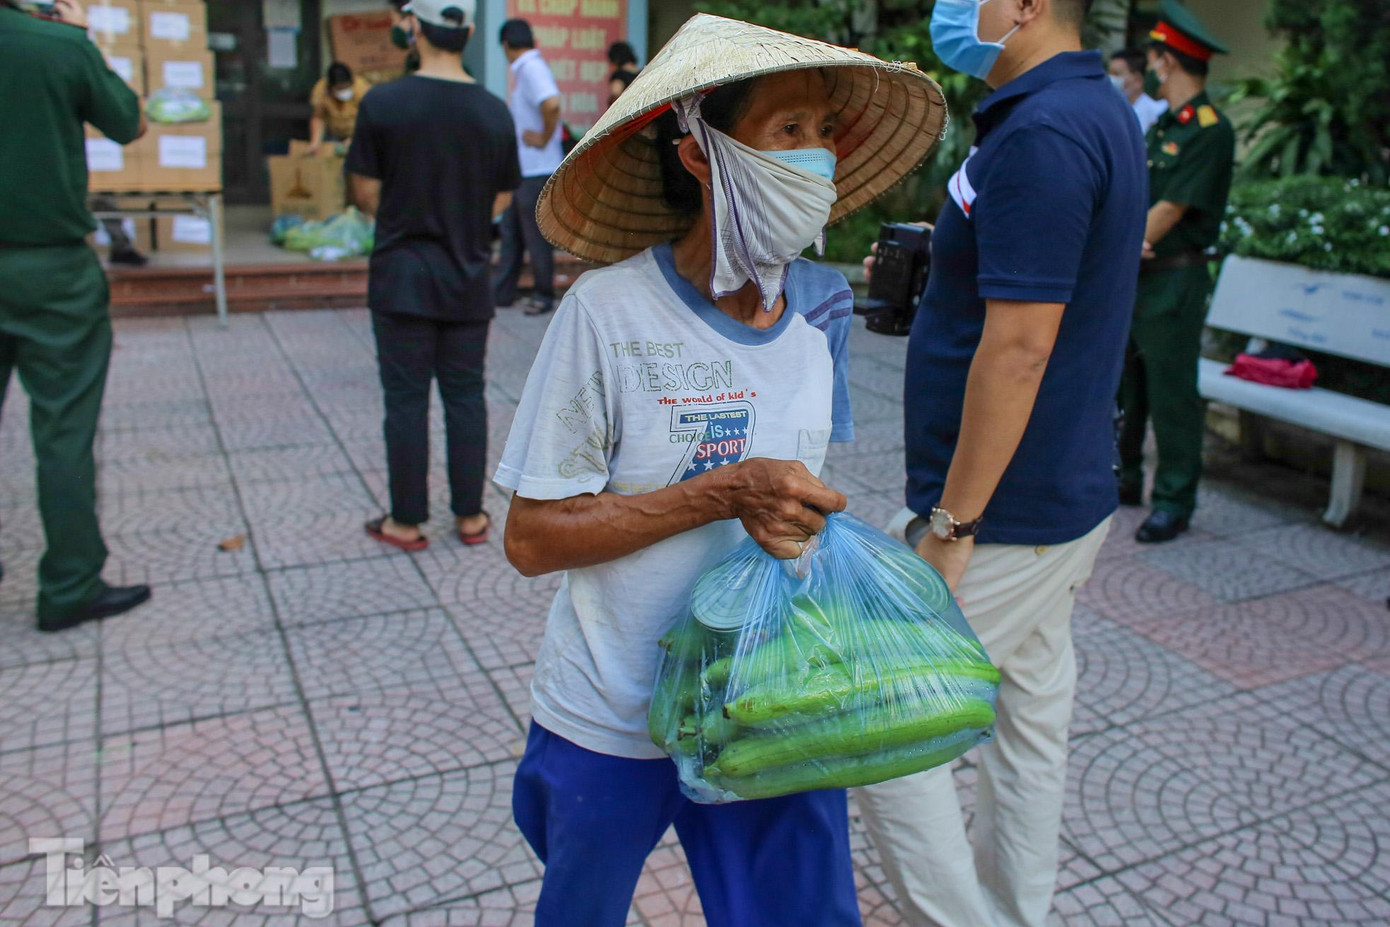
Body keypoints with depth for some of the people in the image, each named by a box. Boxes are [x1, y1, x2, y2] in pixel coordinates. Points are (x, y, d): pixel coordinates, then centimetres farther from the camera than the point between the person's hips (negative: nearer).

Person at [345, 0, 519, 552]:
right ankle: (470, 516, 19)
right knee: (465, 397, 11)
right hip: (468, 279, 2)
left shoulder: (382, 104, -10)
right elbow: (501, 202, 4)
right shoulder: (494, 113, -2)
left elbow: (365, 195, -4)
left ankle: (406, 522, 14)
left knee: (406, 399, 5)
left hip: (401, 278, -2)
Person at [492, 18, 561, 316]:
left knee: (536, 234, -1)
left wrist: (544, 138, -22)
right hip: (520, 168, 10)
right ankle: (502, 292, 22)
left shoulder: (532, 69, -16)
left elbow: (551, 104, -32)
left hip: (536, 170, -10)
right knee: (511, 231, 14)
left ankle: (544, 295, 11)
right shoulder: (524, 70, 15)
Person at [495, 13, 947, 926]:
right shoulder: (610, 312, -20)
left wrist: (792, 523, -11)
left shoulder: (822, 306, -5)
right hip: (612, 723, -2)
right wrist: (724, 493, -27)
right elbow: (532, 539, -17)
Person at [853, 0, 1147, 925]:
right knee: (1031, 719, 20)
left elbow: (1019, 345, -26)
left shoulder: (1040, 133, -21)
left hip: (1001, 514, -10)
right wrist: (926, 272, 9)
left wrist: (952, 525, -22)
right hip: (1066, 495, 10)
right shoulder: (1104, 112, 12)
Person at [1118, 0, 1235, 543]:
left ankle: (1174, 501, 8)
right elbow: (1137, 198, 8)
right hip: (1134, 277, 9)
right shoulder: (1163, 125, 15)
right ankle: (1124, 479, 28)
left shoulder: (1211, 130, -12)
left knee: (1171, 391, -2)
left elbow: (1170, 210, -16)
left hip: (1174, 281, -9)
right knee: (1123, 380, 14)